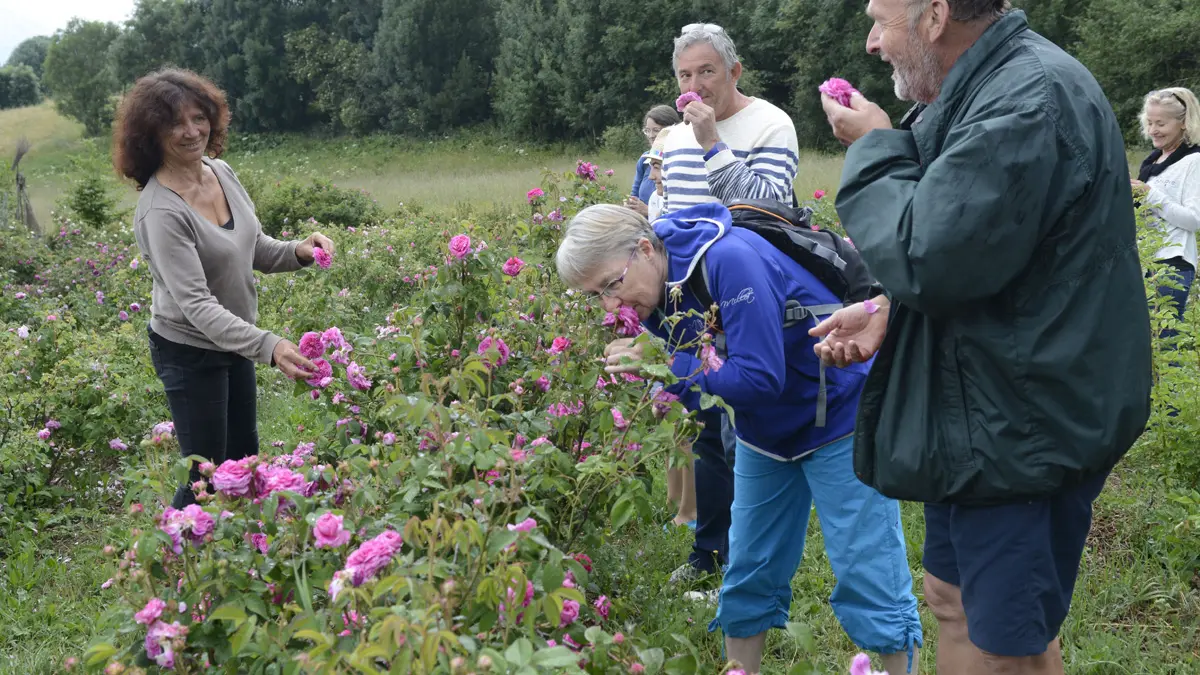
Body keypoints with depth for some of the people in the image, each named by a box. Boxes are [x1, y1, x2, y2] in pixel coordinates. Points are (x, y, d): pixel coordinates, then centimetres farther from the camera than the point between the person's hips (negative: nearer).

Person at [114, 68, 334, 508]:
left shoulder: (221, 171, -6)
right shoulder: (161, 212, -28)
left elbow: (252, 248, 7)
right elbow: (196, 305, -32)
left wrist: (298, 252, -13)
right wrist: (269, 346, -42)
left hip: (235, 340, 8)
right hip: (190, 351, -8)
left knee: (244, 455, 22)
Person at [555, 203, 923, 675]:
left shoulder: (728, 260, -31)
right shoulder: (654, 295, -6)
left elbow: (762, 377, -34)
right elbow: (689, 385, 0)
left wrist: (666, 366, -31)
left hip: (840, 418, -8)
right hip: (764, 432, 8)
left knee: (867, 575, -5)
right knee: (750, 575, 12)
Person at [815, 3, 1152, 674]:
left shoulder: (1029, 102, -24)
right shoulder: (989, 88, 10)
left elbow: (927, 260, -28)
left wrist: (875, 146, -13)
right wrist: (888, 310, 5)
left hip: (1025, 433, -10)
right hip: (990, 416, 11)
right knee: (953, 599, 23)